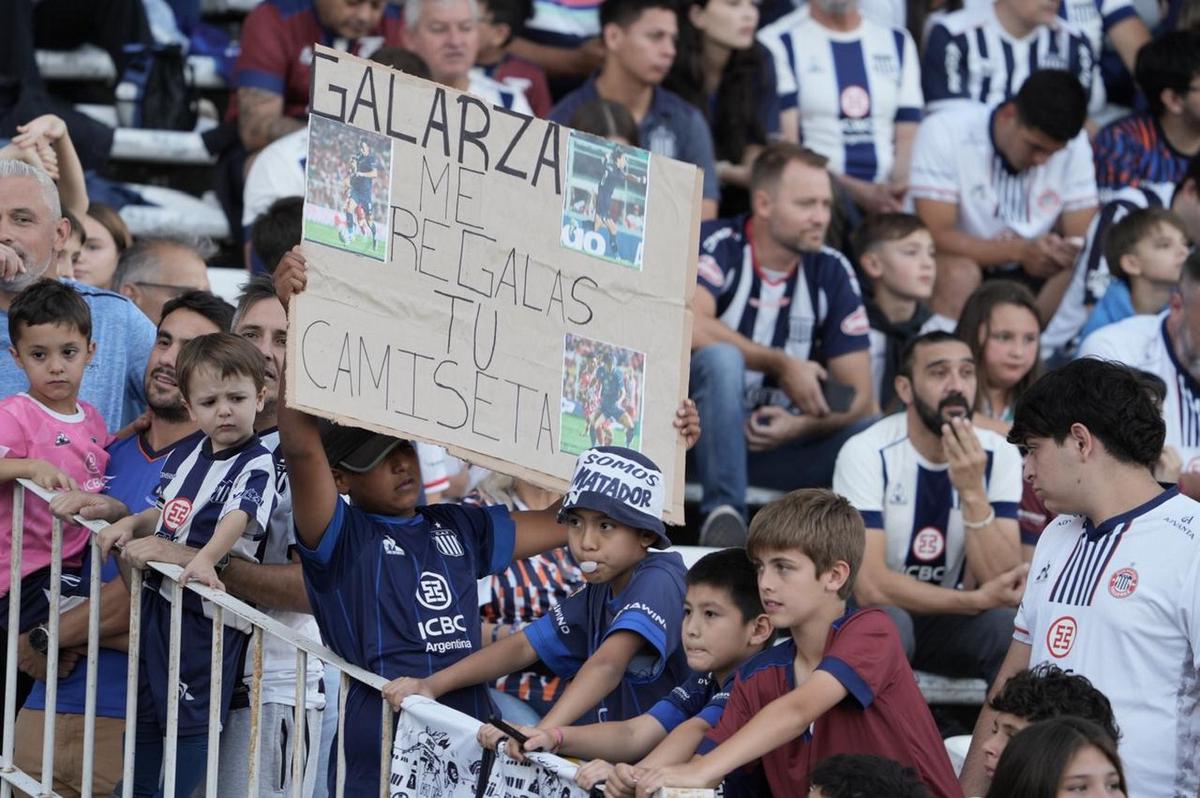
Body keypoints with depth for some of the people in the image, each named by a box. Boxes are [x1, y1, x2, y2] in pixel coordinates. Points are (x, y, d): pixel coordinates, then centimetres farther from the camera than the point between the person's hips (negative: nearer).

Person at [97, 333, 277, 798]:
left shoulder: (256, 466, -12)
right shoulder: (185, 457, 11)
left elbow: (237, 518, -28)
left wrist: (206, 559, -45)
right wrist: (130, 524, 3)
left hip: (206, 608, -8)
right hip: (159, 597, 8)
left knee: (190, 715, -3)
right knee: (146, 705, 17)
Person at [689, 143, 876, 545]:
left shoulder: (832, 272, 4)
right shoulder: (716, 245, -8)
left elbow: (859, 397, 1)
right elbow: (690, 327, -27)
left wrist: (804, 426, -20)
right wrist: (783, 366, -22)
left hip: (782, 439, 3)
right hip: (706, 436, -3)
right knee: (722, 357, -34)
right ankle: (724, 513, -32)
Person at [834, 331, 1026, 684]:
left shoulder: (998, 456, -7)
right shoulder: (868, 453, -17)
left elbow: (1001, 586, -16)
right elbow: (871, 587, -24)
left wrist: (973, 493, -27)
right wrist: (976, 600, -24)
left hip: (947, 621, 3)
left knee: (1012, 626, -27)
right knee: (888, 622, -36)